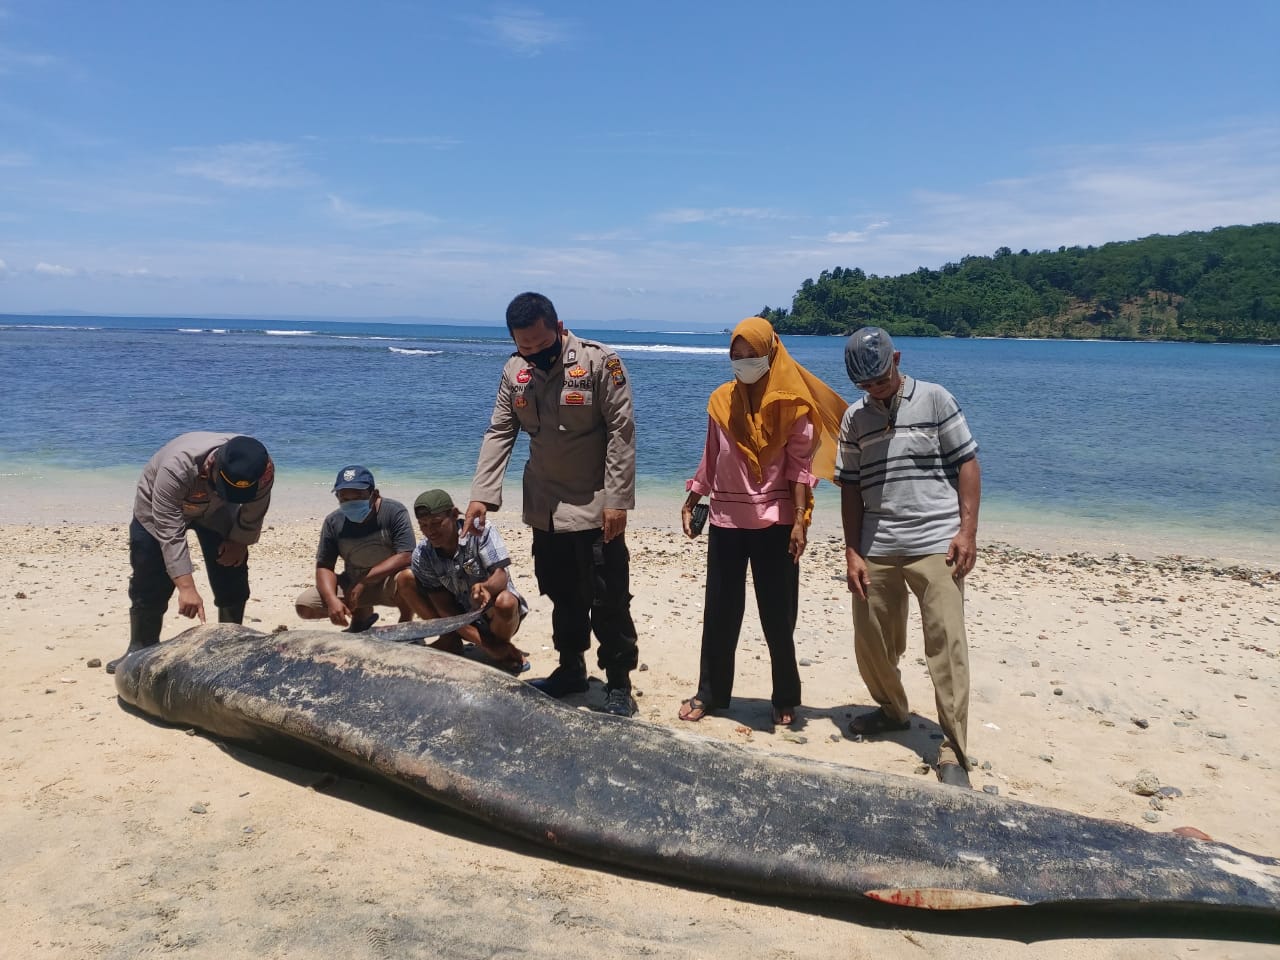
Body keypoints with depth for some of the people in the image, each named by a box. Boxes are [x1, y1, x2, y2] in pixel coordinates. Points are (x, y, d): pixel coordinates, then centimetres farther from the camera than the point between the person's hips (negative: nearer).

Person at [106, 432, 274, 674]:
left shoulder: (262, 469, -36)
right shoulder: (176, 466, -46)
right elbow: (170, 532, -46)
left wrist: (240, 541, -11)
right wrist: (186, 588, -49)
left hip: (216, 511, 3)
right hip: (158, 510, -3)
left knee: (232, 577, -4)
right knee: (149, 583, -5)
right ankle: (141, 650, 11)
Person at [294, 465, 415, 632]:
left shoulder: (394, 512, -19)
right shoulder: (333, 522, -7)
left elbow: (405, 557, -27)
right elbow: (324, 566, -7)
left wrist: (363, 582, -30)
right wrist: (332, 600, -27)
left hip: (387, 584, -5)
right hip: (352, 584, 5)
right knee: (304, 606, -11)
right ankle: (362, 614, 14)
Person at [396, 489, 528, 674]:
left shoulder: (480, 532, -17)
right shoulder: (422, 555, -11)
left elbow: (501, 575, -25)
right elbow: (444, 608, -14)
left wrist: (485, 587, -51)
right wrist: (484, 643, -23)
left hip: (493, 617, -3)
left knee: (504, 602, -40)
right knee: (405, 579, -10)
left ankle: (504, 654, -7)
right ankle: (450, 641, 0)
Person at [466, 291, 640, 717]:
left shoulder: (599, 362, -14)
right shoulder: (515, 371, 3)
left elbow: (621, 432, -15)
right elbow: (499, 434, 3)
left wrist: (617, 500, -19)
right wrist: (481, 495, -7)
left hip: (595, 507, -5)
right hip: (545, 507, 6)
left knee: (608, 601, 0)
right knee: (562, 596, 17)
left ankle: (619, 683, 12)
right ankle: (571, 669, 32)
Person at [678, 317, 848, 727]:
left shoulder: (791, 404, -5)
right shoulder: (722, 400, 6)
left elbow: (800, 465, -8)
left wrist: (800, 520, -15)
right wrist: (690, 503, 12)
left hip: (775, 521, -3)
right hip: (726, 520, 3)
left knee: (777, 616, 6)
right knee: (719, 612, 9)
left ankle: (785, 699, 21)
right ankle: (709, 693, 21)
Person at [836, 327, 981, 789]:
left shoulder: (935, 400, 0)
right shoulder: (855, 418, 9)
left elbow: (967, 464, -1)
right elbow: (851, 487, 10)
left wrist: (967, 530, -9)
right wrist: (852, 552, 4)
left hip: (936, 543, -4)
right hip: (876, 549, 4)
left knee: (945, 645, -6)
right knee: (871, 641, 11)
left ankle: (953, 750, 2)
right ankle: (893, 710, 37)